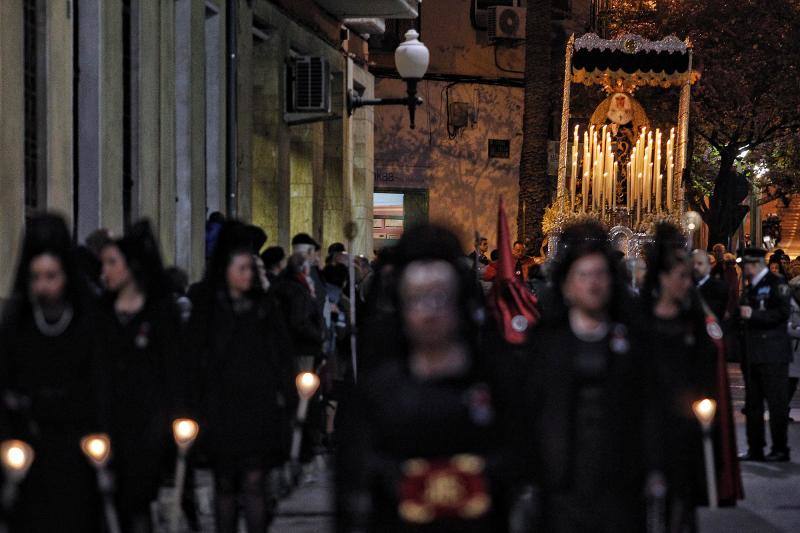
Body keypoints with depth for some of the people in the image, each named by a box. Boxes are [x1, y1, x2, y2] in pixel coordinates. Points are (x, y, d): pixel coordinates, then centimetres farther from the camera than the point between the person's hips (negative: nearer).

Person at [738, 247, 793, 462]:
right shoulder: (750, 288, 19)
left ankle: (780, 450, 0)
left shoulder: (776, 283, -6)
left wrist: (753, 314, -19)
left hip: (772, 355, -9)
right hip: (752, 355, 9)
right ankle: (755, 449, 13)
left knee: (776, 403, -5)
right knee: (753, 404, 9)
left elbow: (783, 313, -17)